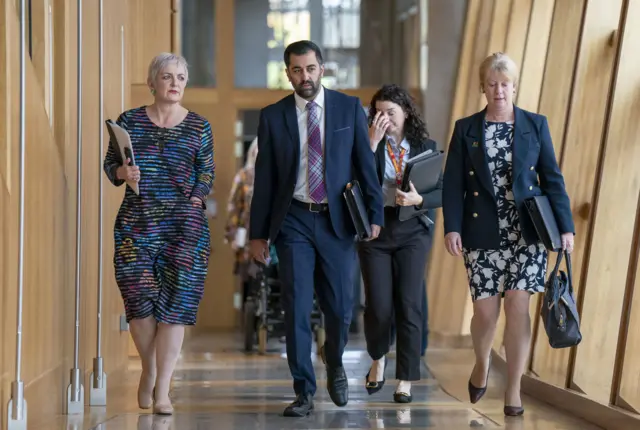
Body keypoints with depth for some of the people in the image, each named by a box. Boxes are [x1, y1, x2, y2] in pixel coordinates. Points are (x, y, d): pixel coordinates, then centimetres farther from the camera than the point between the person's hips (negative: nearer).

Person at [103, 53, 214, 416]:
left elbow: (207, 177, 7)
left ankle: (162, 388, -3)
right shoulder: (130, 121, 7)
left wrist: (189, 207, -6)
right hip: (136, 222, 1)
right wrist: (123, 173, -11)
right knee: (139, 298, -2)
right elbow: (110, 164, 10)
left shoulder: (199, 127, 6)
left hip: (184, 224, -1)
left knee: (175, 303, -6)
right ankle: (149, 369, 24)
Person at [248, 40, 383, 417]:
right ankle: (304, 392, 6)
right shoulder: (273, 116, 2)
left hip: (338, 220, 0)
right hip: (293, 220, 0)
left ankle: (335, 365, 34)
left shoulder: (349, 108, 1)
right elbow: (264, 178, 4)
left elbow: (365, 163, 1)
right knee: (297, 308, -3)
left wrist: (375, 213, -6)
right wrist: (258, 233, 3)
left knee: (340, 306, 4)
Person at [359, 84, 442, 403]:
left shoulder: (425, 146, 4)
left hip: (412, 233, 0)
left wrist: (418, 199, -18)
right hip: (375, 232, 0)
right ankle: (378, 359, 26)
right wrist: (373, 142, -17)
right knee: (378, 307, -4)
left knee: (408, 306, -5)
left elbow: (440, 194, 2)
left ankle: (405, 380, 4)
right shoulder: (370, 144, 2)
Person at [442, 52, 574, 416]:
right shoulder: (466, 129, 5)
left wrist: (565, 226, -4)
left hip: (527, 232, 0)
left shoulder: (535, 125, 5)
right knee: (485, 309, -2)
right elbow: (453, 183, 2)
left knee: (518, 305, -7)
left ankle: (514, 390, 4)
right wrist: (452, 227, -10)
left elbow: (553, 179, 4)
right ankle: (482, 364, 30)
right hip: (484, 233, 0)